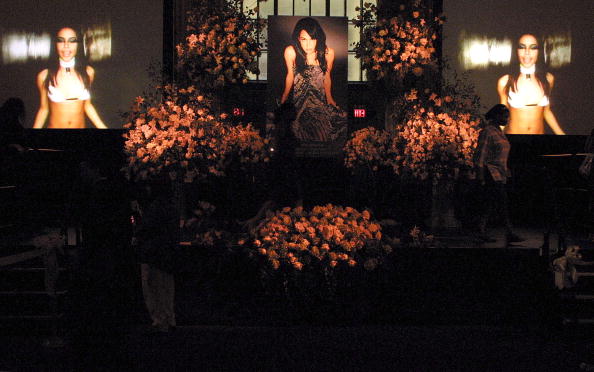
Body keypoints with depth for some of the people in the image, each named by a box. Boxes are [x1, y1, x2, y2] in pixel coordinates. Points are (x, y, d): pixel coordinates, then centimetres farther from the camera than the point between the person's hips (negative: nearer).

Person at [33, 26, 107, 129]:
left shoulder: (88, 72, -5)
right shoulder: (44, 76, -10)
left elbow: (87, 105, 4)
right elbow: (43, 109, -2)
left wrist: (103, 127, -1)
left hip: (80, 126, 2)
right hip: (54, 126, -2)